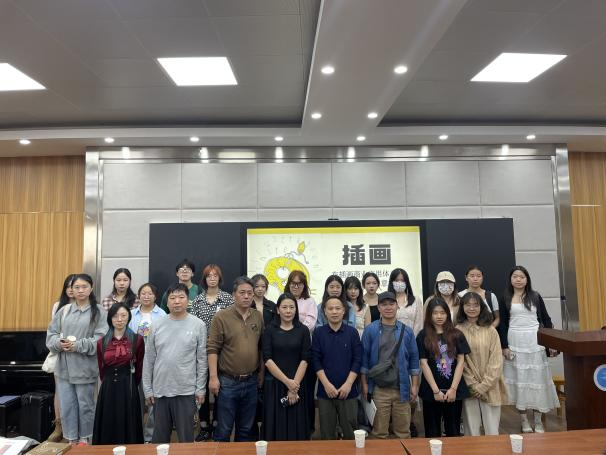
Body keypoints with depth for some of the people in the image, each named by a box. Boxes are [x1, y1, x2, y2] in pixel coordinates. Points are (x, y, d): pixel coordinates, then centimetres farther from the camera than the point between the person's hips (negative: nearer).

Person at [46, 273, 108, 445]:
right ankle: (71, 439, 27)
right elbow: (51, 335, 7)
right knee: (66, 406, 11)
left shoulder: (98, 312, -5)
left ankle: (84, 438, 28)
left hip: (85, 368, -3)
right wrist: (59, 343, -13)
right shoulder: (63, 311, 7)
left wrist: (77, 346, -19)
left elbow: (101, 339, -12)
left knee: (85, 405, 9)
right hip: (64, 368, 4)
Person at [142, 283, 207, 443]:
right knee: (159, 437, 16)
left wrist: (200, 388, -5)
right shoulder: (157, 326, 1)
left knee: (186, 437, 10)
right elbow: (149, 360, 5)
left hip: (186, 391, -2)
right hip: (159, 390, 2)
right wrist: (147, 389, 3)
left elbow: (202, 360, -3)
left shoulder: (198, 325, -5)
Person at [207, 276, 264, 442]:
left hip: (251, 381, 4)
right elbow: (213, 349, -11)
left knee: (247, 428, 17)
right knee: (224, 429, 8)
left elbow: (261, 347, 10)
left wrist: (261, 373, 8)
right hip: (227, 381, -4)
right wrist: (213, 377, -14)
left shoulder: (258, 317, 4)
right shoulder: (221, 317, -10)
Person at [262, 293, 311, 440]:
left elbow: (305, 360, -3)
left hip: (297, 384, 1)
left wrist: (294, 384, -12)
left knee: (296, 427, 6)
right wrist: (287, 381, -13)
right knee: (275, 426, 5)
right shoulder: (269, 330, 0)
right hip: (273, 384, -1)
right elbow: (267, 359, -7)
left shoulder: (303, 330, 2)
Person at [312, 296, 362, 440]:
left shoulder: (352, 332, 1)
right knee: (327, 432, 9)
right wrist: (327, 384, -10)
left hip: (348, 390, 0)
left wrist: (348, 384, -10)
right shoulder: (319, 332, 1)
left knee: (350, 430, 7)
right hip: (325, 390, 0)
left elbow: (357, 360, -2)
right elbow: (316, 360, -2)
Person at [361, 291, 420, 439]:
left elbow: (414, 359, 6)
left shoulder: (407, 331, 4)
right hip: (379, 389, -2)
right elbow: (365, 358, -1)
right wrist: (364, 384, -4)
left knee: (403, 431, 11)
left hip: (402, 388, 2)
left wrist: (415, 385, 2)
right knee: (379, 432, 7)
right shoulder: (370, 330, -2)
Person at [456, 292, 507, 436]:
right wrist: (473, 385, -8)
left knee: (492, 430, 6)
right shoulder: (458, 331, -4)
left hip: (490, 387, 1)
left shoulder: (490, 331, -2)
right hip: (469, 388, 0)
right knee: (471, 429, 6)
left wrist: (484, 385, -7)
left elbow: (496, 361, -2)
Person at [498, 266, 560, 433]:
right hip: (515, 342, 0)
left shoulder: (535, 296, 4)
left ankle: (538, 421, 16)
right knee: (518, 380, 3)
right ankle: (524, 421, 13)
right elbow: (502, 324, 3)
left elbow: (546, 320, 6)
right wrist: (504, 347, -4)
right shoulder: (505, 299, 3)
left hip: (535, 341, 0)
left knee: (537, 379, 4)